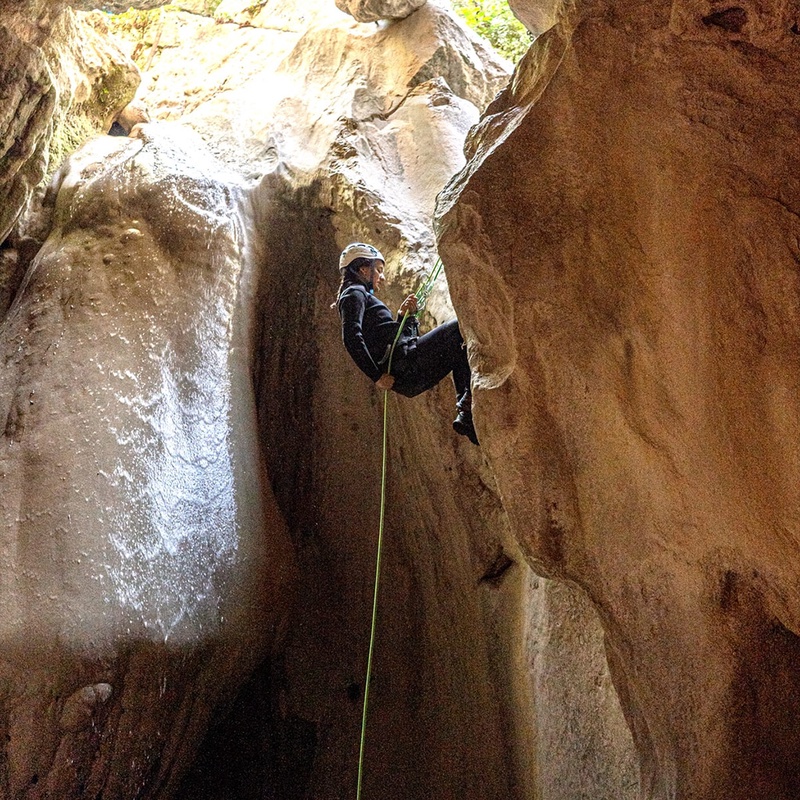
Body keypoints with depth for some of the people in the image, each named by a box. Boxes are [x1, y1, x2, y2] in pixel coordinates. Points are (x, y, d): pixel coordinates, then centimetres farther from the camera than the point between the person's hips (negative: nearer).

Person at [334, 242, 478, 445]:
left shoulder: (362, 296, 31)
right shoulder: (354, 293, 1)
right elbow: (351, 337, -18)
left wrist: (405, 316, 15)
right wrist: (377, 376, -20)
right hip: (403, 366, -10)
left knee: (460, 349, 24)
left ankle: (465, 414, 2)